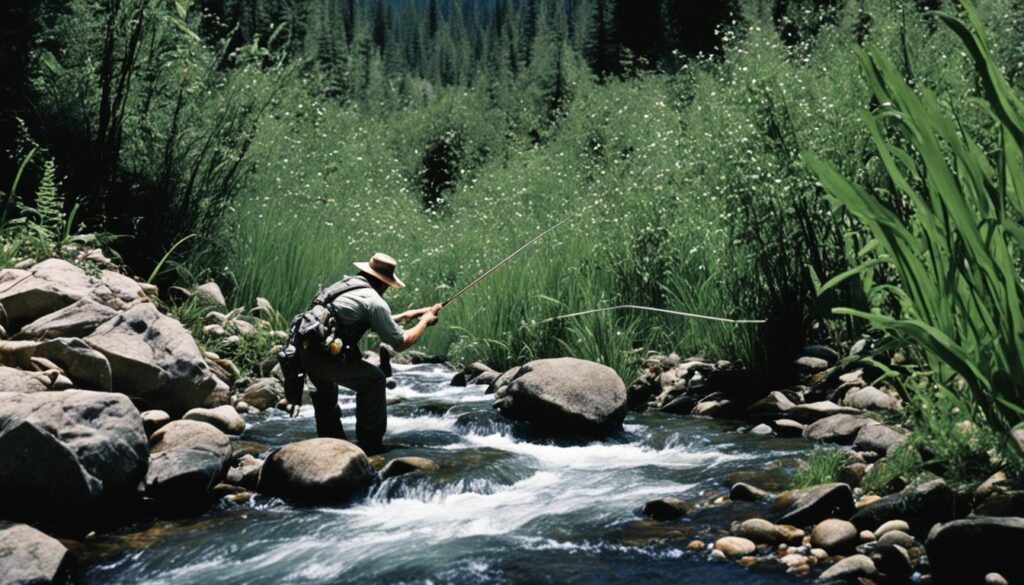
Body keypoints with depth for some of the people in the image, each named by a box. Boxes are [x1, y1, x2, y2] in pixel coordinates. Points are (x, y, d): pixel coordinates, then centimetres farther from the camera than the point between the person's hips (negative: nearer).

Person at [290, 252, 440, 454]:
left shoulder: (347, 284, 20)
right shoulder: (374, 301, -5)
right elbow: (401, 343, 1)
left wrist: (405, 316, 40)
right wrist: (425, 321, 16)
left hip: (303, 352, 8)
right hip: (324, 355, -8)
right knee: (374, 380, 8)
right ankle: (371, 446, 12)